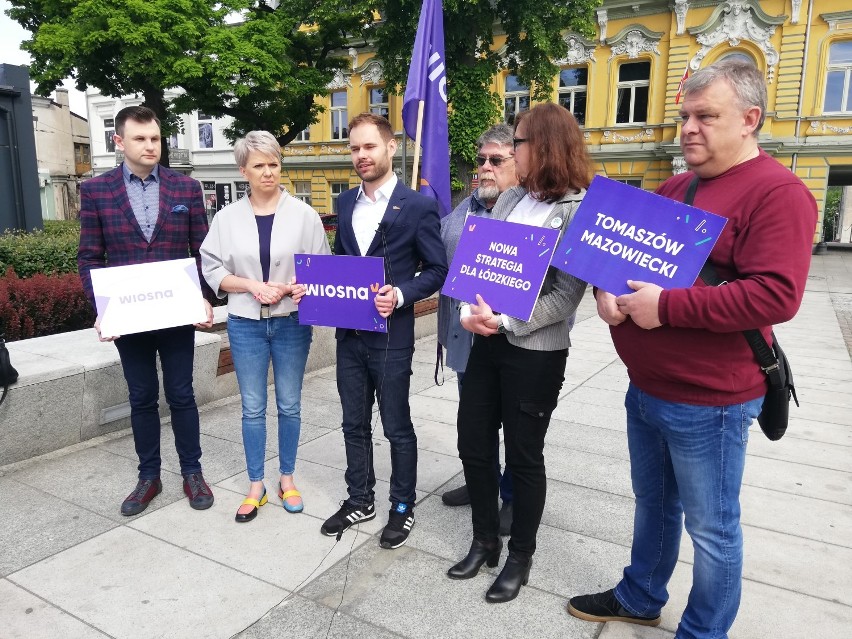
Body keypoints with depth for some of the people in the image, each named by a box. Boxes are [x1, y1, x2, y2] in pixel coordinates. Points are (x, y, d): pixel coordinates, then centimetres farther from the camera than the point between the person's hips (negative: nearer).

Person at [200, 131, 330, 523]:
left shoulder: (303, 214, -3)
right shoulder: (227, 217, 0)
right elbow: (212, 271, 1)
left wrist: (303, 287, -20)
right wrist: (252, 286, -14)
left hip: (292, 323, -1)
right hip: (245, 325, 1)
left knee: (289, 405, 11)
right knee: (252, 408, 9)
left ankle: (287, 478, 28)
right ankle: (256, 485, 24)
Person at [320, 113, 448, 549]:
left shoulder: (418, 206, -8)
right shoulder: (345, 203, 10)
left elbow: (437, 270, -7)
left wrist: (400, 295, -22)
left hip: (391, 335, -6)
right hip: (348, 333, 6)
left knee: (397, 427, 8)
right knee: (354, 424, 16)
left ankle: (402, 506, 27)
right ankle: (359, 500, 33)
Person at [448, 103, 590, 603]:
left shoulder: (580, 209, -11)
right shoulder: (510, 199, 9)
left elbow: (566, 295, -15)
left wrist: (507, 321, -22)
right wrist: (471, 309, -9)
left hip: (536, 351, -7)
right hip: (488, 341, 7)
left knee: (524, 457, 8)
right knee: (473, 444, 13)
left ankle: (521, 558, 31)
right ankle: (485, 542, 36)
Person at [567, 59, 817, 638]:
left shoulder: (777, 193, -14)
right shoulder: (676, 187, 11)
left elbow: (775, 296, -24)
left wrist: (667, 307, -24)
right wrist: (607, 288, -5)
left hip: (707, 402, -8)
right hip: (646, 389, 8)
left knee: (711, 526, 10)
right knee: (653, 502, 23)